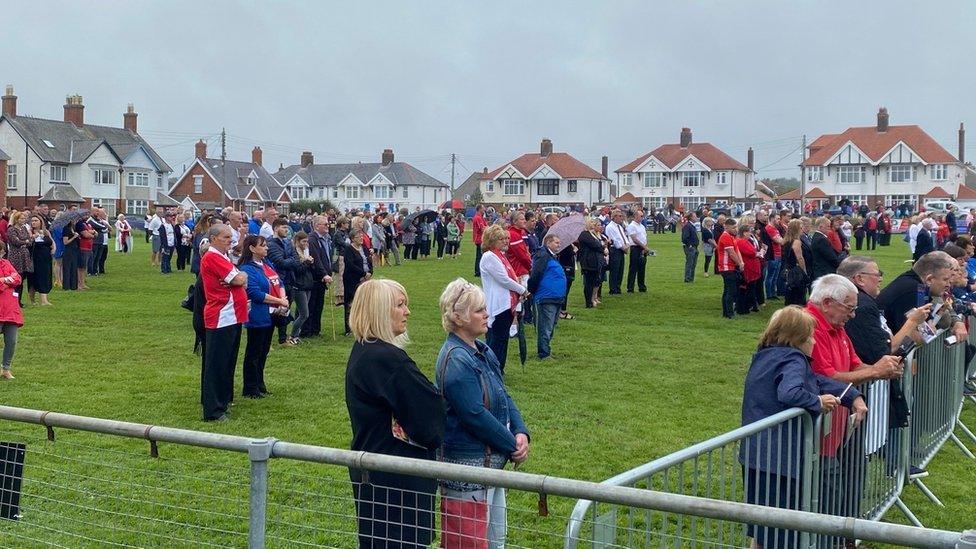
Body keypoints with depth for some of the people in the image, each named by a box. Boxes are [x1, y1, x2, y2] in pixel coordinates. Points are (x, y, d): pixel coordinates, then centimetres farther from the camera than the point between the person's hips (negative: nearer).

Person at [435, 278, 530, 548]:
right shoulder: (456, 361, -21)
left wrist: (520, 433, -5)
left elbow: (504, 397, 11)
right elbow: (475, 416, -24)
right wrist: (512, 446, -14)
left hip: (491, 461, 10)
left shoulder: (482, 351, 8)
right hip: (468, 464, -10)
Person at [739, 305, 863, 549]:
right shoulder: (792, 360, -15)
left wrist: (853, 396, 5)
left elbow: (816, 380, 12)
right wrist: (819, 402, -18)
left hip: (755, 454, 9)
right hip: (779, 460, -9)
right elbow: (790, 393, -35)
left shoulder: (767, 355, 14)